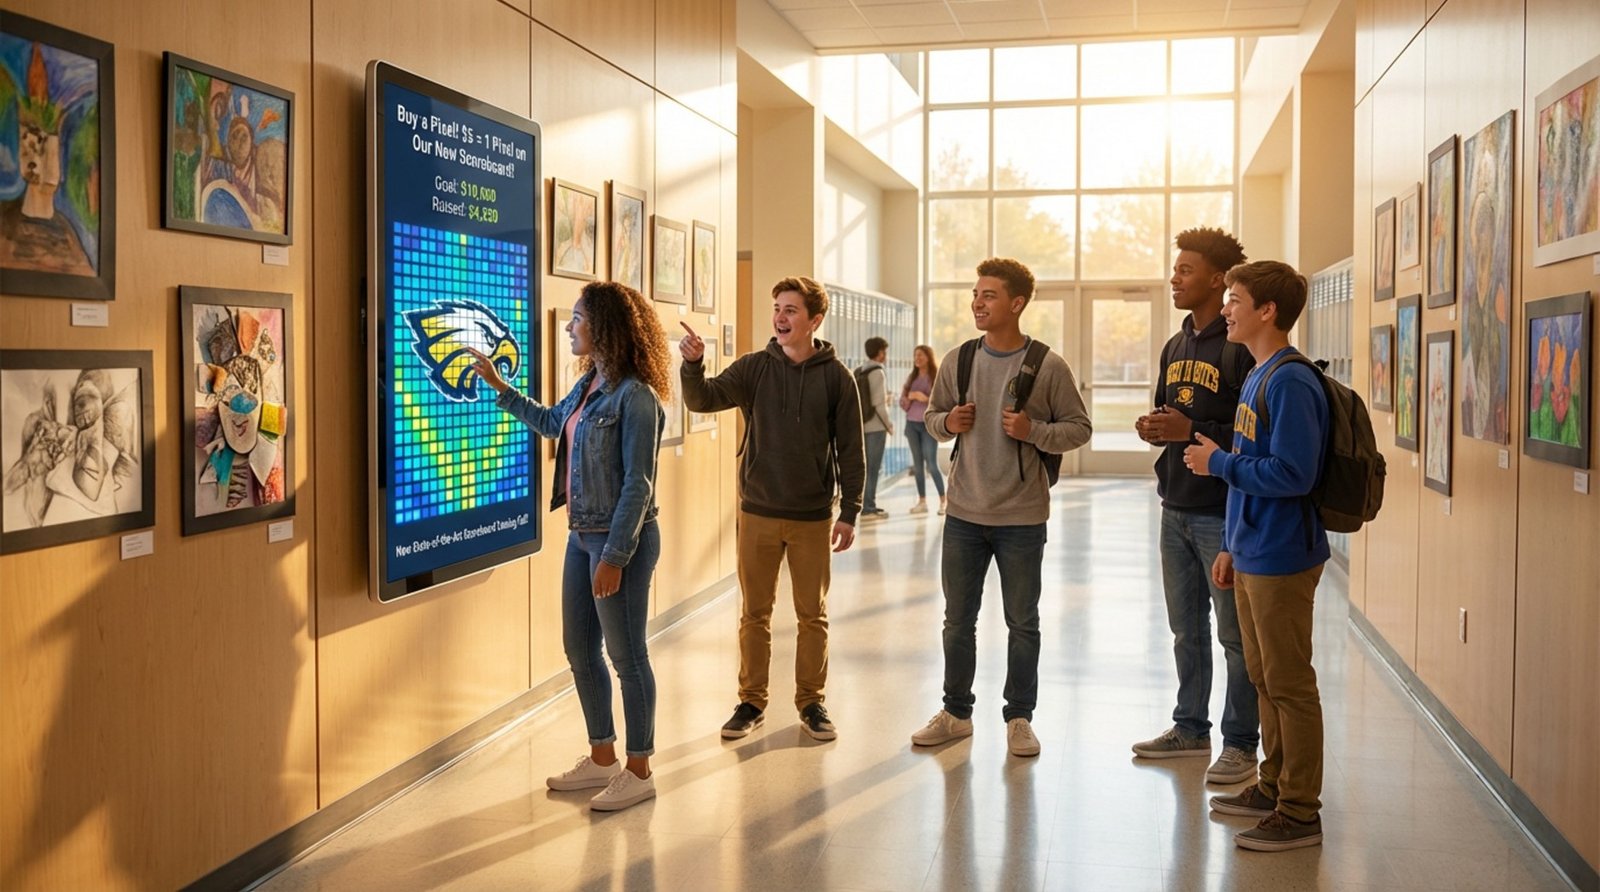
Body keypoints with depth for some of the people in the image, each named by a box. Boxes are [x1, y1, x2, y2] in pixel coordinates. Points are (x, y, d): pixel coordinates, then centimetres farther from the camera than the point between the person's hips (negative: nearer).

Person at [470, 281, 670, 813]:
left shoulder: (635, 396, -18)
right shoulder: (588, 386, 8)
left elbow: (638, 485, -20)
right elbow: (551, 422, 30)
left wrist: (614, 557, -21)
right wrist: (498, 387, 29)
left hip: (621, 539, -9)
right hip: (582, 535, 9)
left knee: (626, 655, 1)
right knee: (579, 648, 16)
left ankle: (639, 772, 16)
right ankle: (601, 758, 30)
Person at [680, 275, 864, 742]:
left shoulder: (836, 377, -4)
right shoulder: (754, 368, 0)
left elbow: (851, 451, -2)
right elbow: (703, 399, -12)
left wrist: (850, 512, -5)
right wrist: (693, 364, -32)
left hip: (813, 516, -1)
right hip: (758, 512, 1)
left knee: (813, 615, 9)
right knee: (754, 612, 9)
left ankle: (811, 703, 23)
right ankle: (751, 703, 21)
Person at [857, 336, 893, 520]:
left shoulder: (858, 372, 10)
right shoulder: (878, 373, -13)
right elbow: (879, 404, -17)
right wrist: (889, 425, -7)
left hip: (862, 425, 8)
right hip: (876, 426, -8)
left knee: (866, 466, 14)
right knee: (873, 467, -2)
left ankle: (867, 505, 21)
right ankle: (868, 508, 1)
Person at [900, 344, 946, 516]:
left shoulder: (937, 376, -5)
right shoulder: (911, 377, 11)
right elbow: (902, 402, 12)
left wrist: (926, 399, -20)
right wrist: (909, 397, -8)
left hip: (929, 424, -5)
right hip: (912, 424, 5)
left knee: (932, 464, -8)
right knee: (917, 464, 7)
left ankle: (943, 501, -1)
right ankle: (922, 502, 11)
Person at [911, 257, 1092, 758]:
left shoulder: (1048, 367, -9)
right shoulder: (957, 361, 2)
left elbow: (1079, 429, -3)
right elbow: (933, 417, 13)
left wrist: (1033, 430, -19)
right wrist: (948, 422, -9)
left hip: (1022, 519, -3)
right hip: (964, 514, 3)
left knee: (1022, 623, 9)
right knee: (958, 620, 12)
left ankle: (1019, 718, 23)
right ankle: (955, 713, 27)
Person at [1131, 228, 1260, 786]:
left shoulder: (1242, 348, -12)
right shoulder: (1175, 348, 14)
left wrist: (1192, 431, -21)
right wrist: (1154, 428, 2)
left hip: (1223, 514, -8)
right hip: (1176, 509, 8)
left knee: (1235, 634, 1)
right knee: (1186, 630, 17)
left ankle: (1241, 745, 11)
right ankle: (1191, 729, 29)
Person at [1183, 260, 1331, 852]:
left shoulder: (1291, 382, -18)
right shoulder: (1257, 378, 13)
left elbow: (1292, 474, -25)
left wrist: (1218, 462, -13)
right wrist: (1231, 547, 17)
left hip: (1282, 559, -10)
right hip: (1251, 554, 10)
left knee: (1289, 683, 0)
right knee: (1263, 677, 18)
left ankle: (1300, 813, 10)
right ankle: (1273, 786, 31)